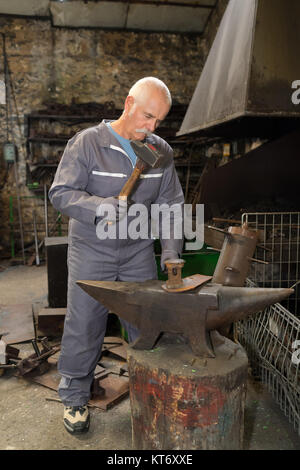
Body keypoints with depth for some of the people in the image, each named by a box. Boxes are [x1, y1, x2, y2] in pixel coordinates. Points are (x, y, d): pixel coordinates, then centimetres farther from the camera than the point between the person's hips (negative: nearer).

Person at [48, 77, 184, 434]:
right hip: (92, 253, -3)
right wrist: (101, 206, -27)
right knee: (84, 327, 5)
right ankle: (75, 397, 27)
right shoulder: (87, 142, -8)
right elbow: (60, 193, -11)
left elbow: (172, 204, 6)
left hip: (139, 253, 4)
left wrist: (171, 250, -4)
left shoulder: (161, 151, 5)